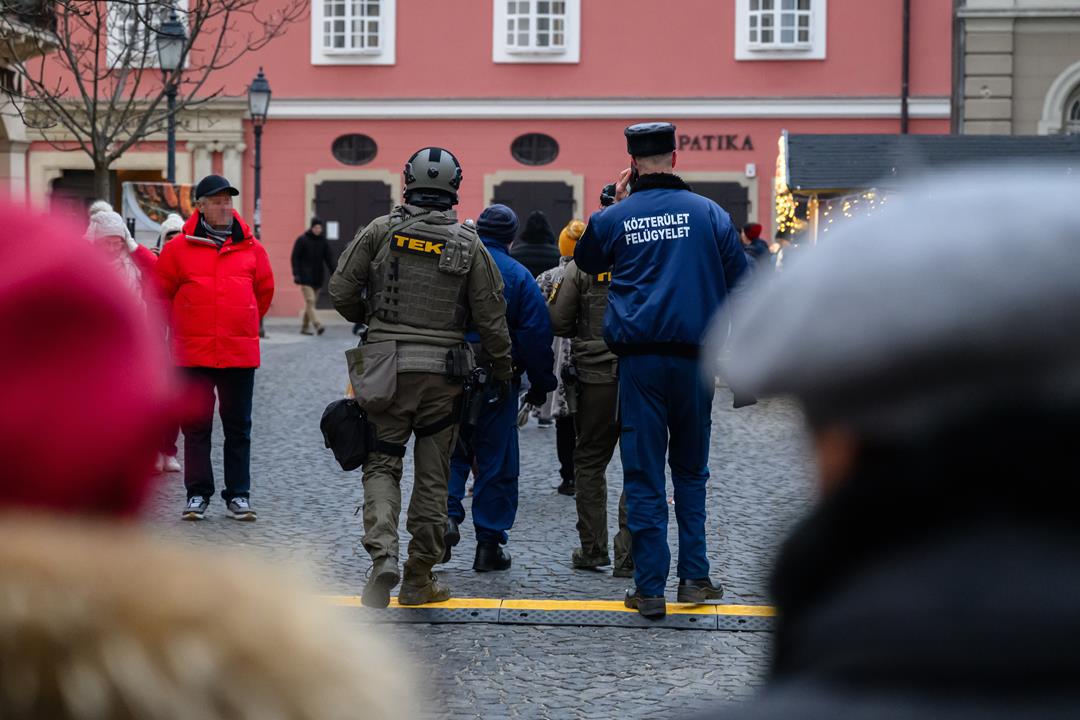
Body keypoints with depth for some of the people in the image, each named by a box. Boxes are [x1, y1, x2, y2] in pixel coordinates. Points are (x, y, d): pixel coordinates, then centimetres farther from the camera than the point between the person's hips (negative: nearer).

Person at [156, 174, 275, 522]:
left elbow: (264, 291, 19)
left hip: (240, 351, 1)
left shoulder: (251, 248, 5)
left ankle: (238, 495, 11)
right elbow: (161, 294, 9)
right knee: (196, 426, 3)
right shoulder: (178, 248, -1)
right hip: (193, 352, -1)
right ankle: (198, 494, 10)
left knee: (238, 427, 6)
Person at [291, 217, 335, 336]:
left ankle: (304, 327, 15)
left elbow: (328, 259, 11)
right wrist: (296, 274, -13)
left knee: (310, 303, 8)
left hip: (318, 278, 5)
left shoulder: (323, 241, 10)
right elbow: (295, 258, -4)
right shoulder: (302, 240, -2)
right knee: (310, 301, -16)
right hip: (306, 277, -5)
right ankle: (317, 325, -26)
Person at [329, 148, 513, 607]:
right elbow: (491, 318, 1)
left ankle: (383, 556, -17)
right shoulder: (469, 245, 0)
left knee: (381, 464, 7)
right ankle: (418, 580, 14)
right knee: (433, 474, 9)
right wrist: (501, 373, 14)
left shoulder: (380, 232, -2)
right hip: (442, 371, 1)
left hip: (386, 365, 0)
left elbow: (341, 291, -1)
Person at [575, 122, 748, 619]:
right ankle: (694, 576, 13)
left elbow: (586, 262, 20)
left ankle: (650, 587, 1)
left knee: (643, 475, 3)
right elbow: (740, 284, 4)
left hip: (639, 358, -1)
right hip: (694, 358, 1)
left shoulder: (613, 219, -1)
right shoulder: (710, 214, 0)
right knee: (691, 471, 16)